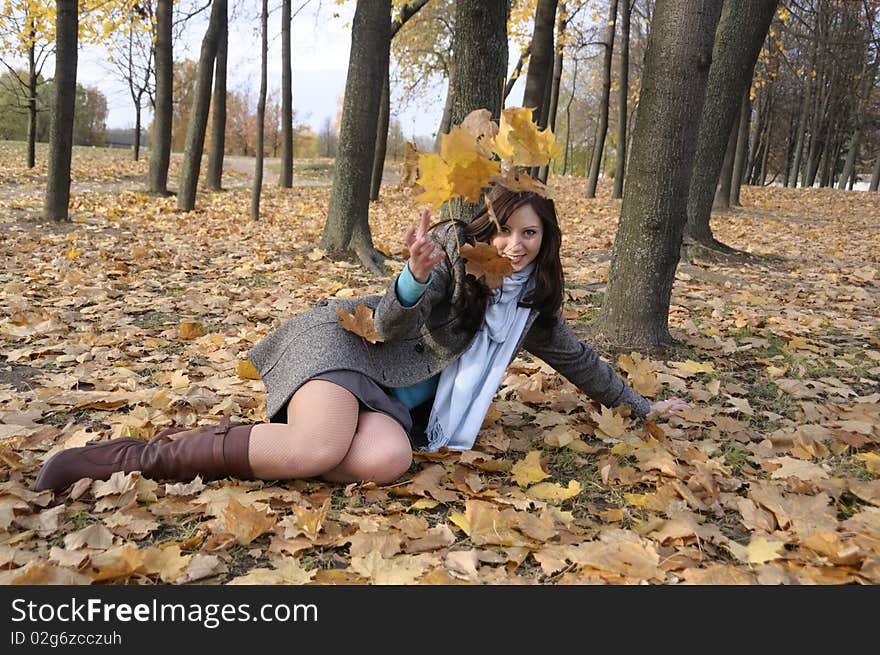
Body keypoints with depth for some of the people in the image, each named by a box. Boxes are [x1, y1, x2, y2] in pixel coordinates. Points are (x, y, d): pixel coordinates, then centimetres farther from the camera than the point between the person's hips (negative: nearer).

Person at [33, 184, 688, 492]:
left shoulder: (535, 302, 13)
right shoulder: (454, 242, -5)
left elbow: (578, 359, 25)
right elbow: (390, 325, -13)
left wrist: (641, 405, 30)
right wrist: (416, 279, -35)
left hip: (398, 403, 5)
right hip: (349, 342, -4)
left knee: (385, 461, -33)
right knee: (317, 449, -37)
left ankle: (240, 441, -14)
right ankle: (147, 453, -18)